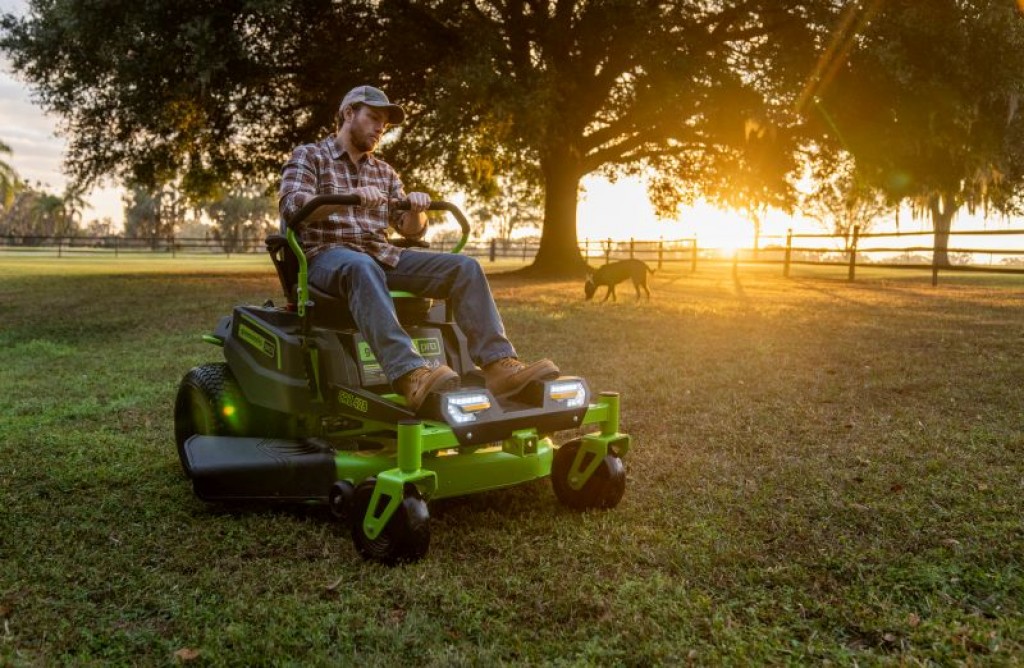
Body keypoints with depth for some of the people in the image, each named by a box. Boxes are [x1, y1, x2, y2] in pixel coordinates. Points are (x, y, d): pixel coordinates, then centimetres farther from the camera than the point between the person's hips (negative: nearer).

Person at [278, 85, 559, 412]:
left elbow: (411, 230, 17)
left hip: (382, 256, 6)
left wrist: (415, 210, -8)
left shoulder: (384, 172, 23)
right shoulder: (308, 156, 8)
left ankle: (499, 364, -31)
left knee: (464, 267, -16)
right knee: (362, 267, -43)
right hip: (327, 257, -5)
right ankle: (410, 374, -59)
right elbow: (290, 205, -12)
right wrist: (349, 196, -28)